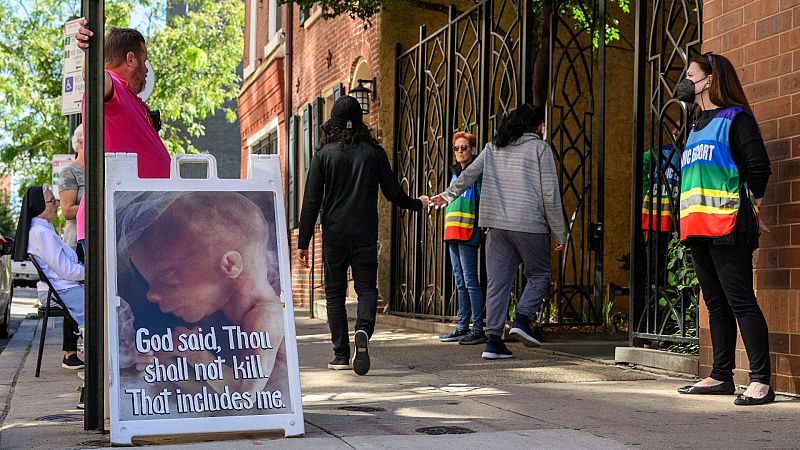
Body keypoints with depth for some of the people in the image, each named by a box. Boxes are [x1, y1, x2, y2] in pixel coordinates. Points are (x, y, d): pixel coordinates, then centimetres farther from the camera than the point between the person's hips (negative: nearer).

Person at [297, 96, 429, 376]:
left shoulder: (324, 154, -2)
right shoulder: (374, 152, 2)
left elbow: (312, 201, -4)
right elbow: (393, 192, 6)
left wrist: (303, 242, -1)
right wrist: (417, 205, 26)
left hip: (334, 235, -1)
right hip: (366, 235, 1)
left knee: (335, 292, 8)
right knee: (366, 288, 7)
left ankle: (341, 354, 6)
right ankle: (364, 329, -23)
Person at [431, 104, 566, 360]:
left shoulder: (493, 148, 14)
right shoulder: (540, 148, 0)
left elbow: (468, 175, 20)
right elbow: (550, 194, -3)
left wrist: (448, 195, 39)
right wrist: (560, 233, 3)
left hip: (497, 224, 4)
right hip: (530, 224, -4)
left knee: (497, 282, 5)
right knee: (539, 275, 13)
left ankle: (494, 340, 1)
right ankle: (522, 318, -6)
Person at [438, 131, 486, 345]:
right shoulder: (455, 173, 20)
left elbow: (483, 201, -10)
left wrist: (482, 229, -15)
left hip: (468, 233, -9)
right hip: (452, 232, 9)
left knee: (470, 281, -10)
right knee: (460, 283, 12)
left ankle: (478, 329, -8)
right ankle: (462, 328, 18)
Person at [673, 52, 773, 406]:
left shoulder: (735, 118, -4)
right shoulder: (698, 125, 22)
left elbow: (759, 167, -10)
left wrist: (748, 204, 0)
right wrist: (691, 220, 17)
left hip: (727, 227, -9)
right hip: (698, 227, 9)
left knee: (740, 301, -11)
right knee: (716, 303, 11)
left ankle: (761, 381, -11)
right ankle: (721, 376, 17)